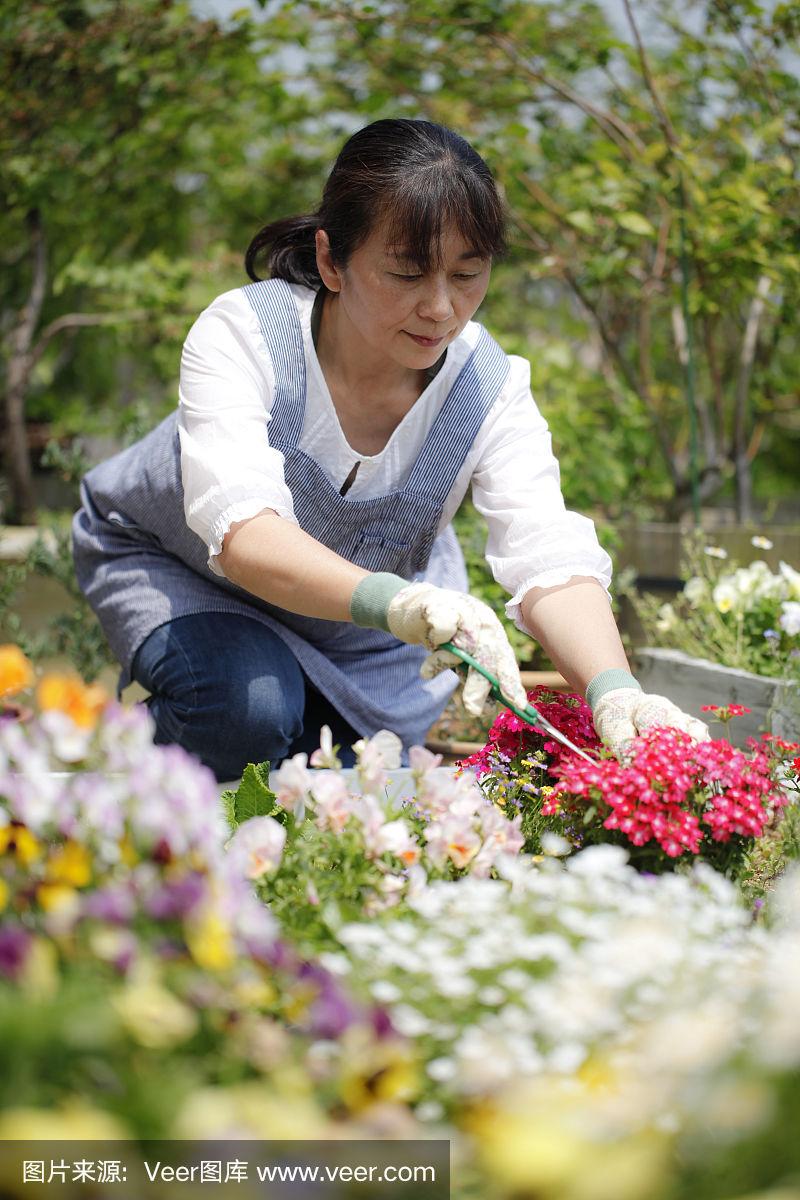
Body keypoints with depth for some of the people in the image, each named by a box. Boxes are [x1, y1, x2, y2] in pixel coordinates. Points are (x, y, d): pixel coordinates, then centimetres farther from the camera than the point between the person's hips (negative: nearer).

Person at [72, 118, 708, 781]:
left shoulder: (491, 388, -27)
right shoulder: (241, 335, -36)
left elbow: (552, 560, -38)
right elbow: (243, 532, -50)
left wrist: (615, 693, -60)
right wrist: (395, 602, -69)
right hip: (173, 560, -3)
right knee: (250, 714, -28)